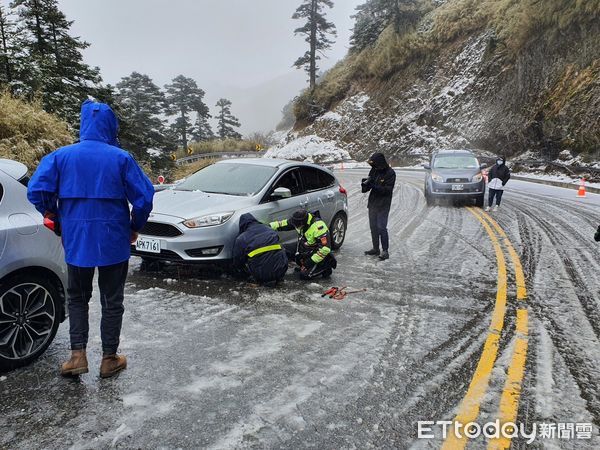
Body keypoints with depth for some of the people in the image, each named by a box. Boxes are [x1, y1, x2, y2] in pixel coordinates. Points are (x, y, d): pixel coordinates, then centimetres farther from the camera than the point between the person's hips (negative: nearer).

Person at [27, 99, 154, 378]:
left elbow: (36, 191, -8)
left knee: (77, 298, 20)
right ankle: (109, 359, 20)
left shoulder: (61, 156, -2)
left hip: (76, 240, 2)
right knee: (112, 301, 11)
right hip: (114, 241, -1)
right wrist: (135, 227, 5)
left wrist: (54, 215, 10)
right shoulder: (121, 158, -8)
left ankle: (78, 356, 13)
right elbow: (144, 197, -11)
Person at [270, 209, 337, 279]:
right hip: (306, 251, 8)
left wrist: (311, 262, -25)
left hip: (317, 254, -8)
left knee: (305, 275, -16)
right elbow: (283, 224, -1)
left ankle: (326, 265, -1)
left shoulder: (318, 227, -32)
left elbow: (325, 249, -30)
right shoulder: (301, 220, -11)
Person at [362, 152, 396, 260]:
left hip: (383, 205, -7)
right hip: (372, 203, 7)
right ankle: (375, 249, 23)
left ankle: (385, 251, -3)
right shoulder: (374, 171, 7)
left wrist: (374, 186, -27)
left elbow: (388, 189, -17)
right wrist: (365, 184, -12)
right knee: (373, 227, 12)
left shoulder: (390, 173, -11)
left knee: (381, 227, -10)